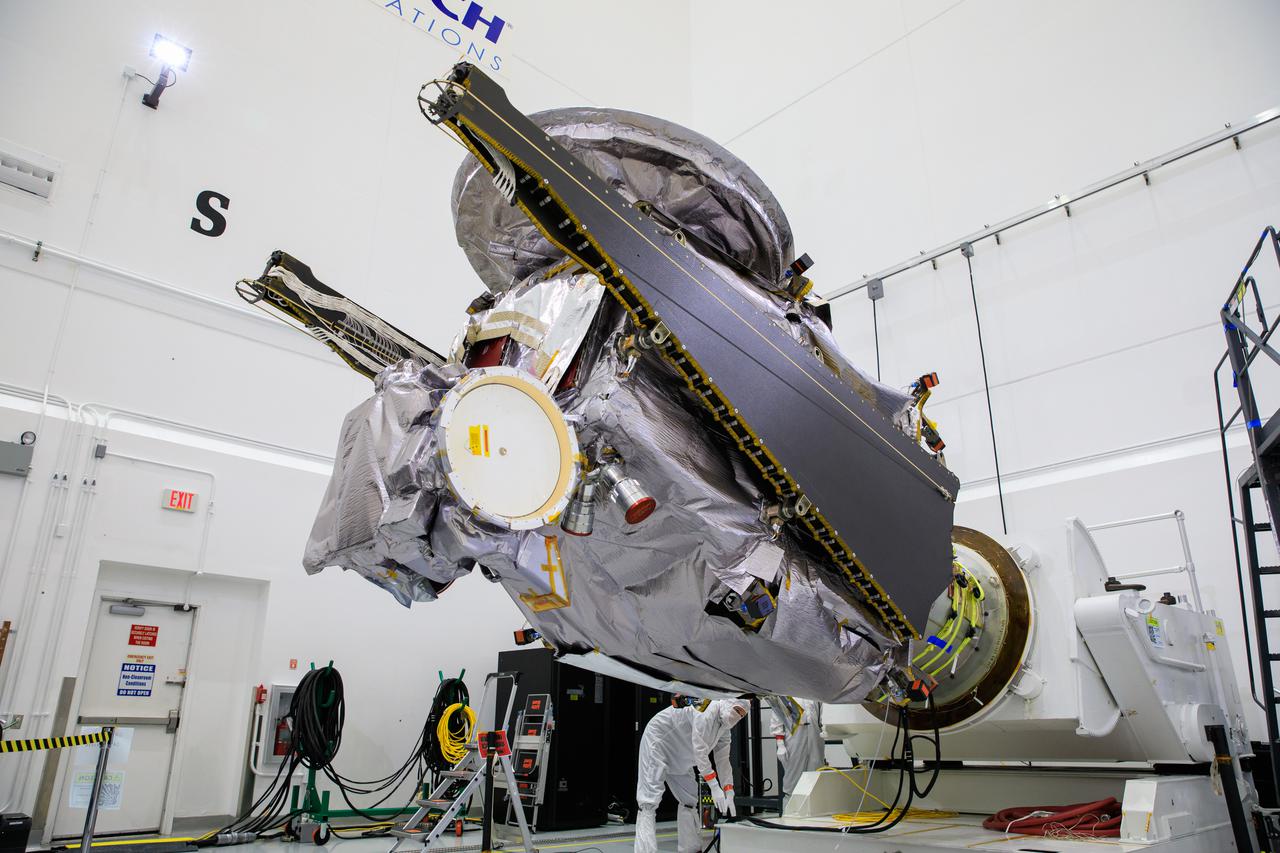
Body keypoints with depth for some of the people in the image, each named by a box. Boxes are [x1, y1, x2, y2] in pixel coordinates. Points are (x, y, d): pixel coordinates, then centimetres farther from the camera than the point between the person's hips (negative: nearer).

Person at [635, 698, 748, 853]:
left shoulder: (725, 727, 3)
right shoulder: (709, 708, -26)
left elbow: (723, 760, 5)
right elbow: (699, 749, -31)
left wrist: (729, 795, -5)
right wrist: (714, 787, -29)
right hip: (657, 740, -10)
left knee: (689, 799, 12)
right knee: (649, 800, -17)